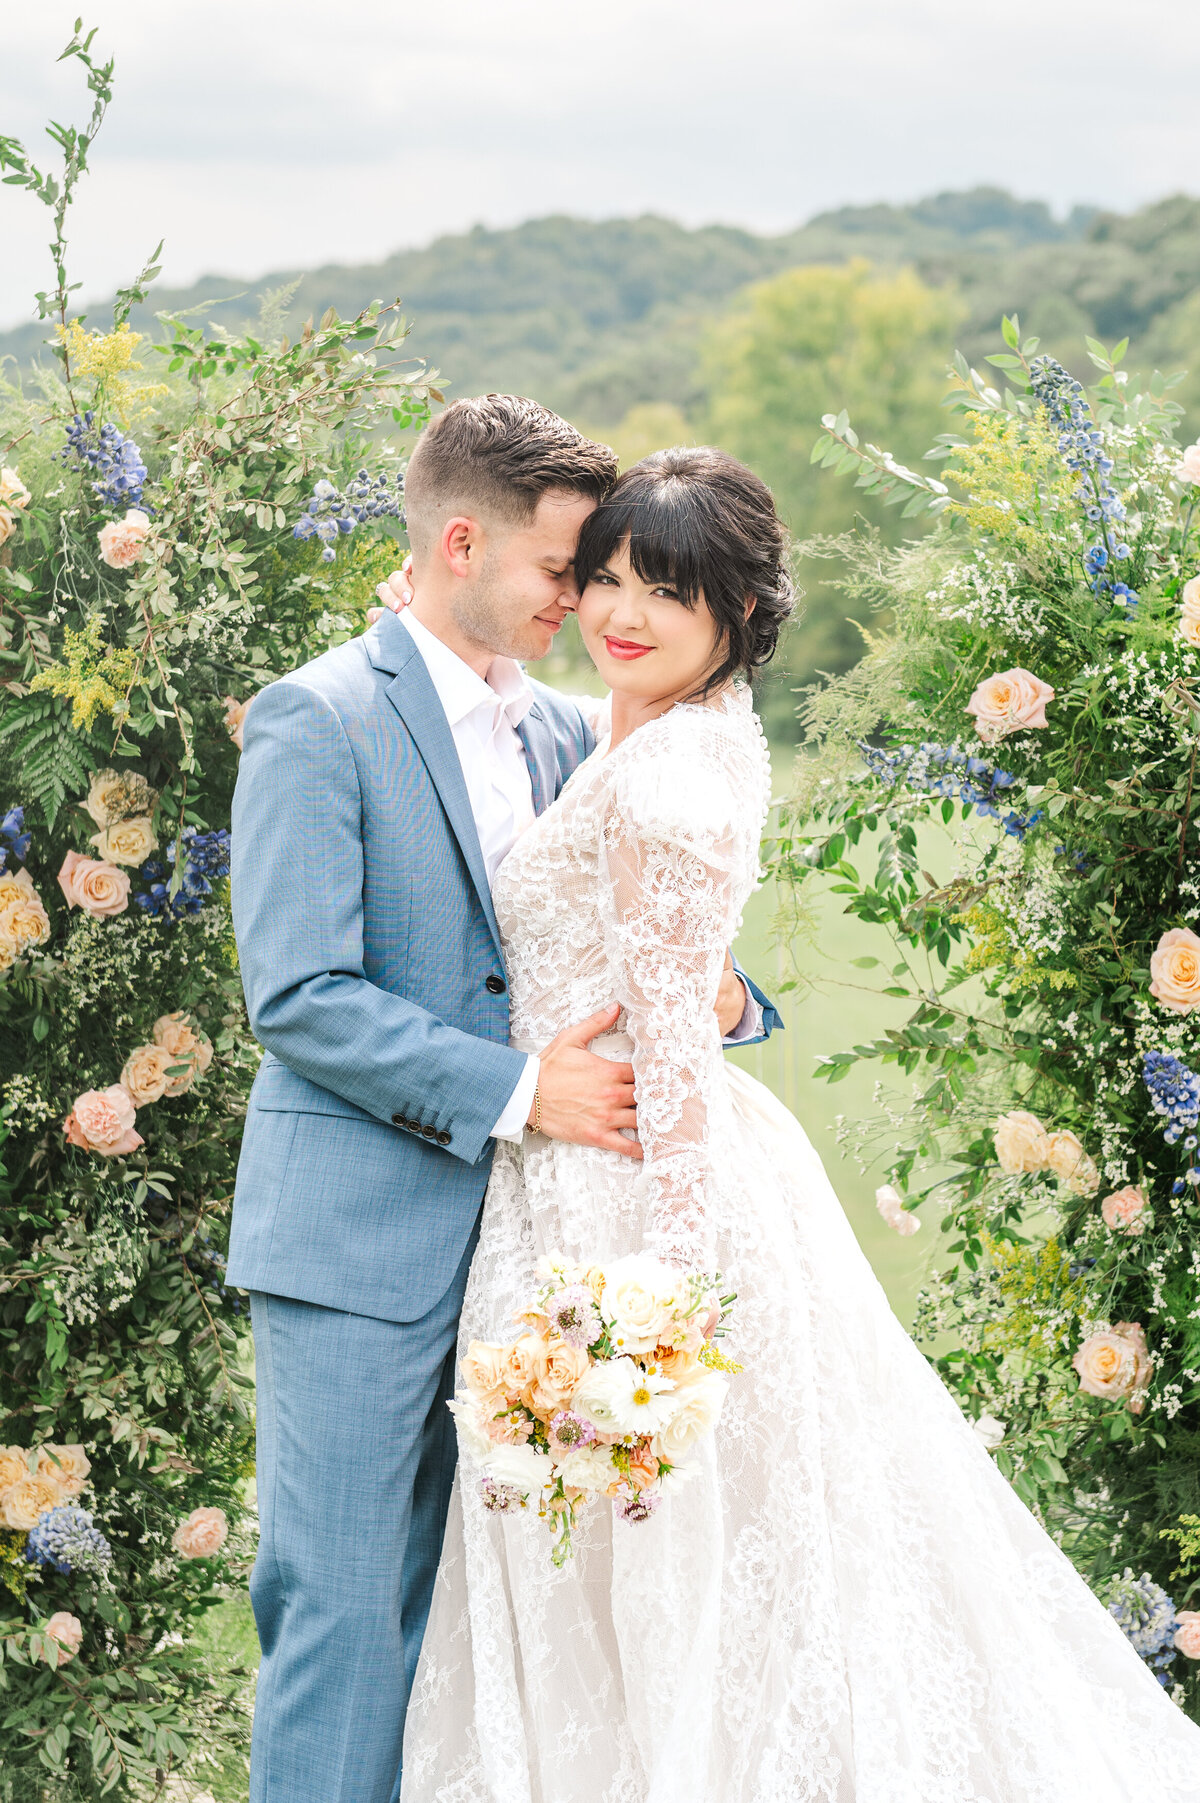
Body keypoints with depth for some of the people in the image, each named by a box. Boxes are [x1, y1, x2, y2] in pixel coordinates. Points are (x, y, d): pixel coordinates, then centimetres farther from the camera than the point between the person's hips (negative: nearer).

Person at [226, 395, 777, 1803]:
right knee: (339, 1605, -4)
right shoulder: (317, 721, -8)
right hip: (357, 1236, -7)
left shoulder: (563, 734, 13)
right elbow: (296, 996, -15)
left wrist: (719, 997, -2)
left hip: (510, 1236, 7)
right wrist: (514, 1088, -18)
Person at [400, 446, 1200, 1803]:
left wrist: (662, 1271, -21)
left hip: (623, 1183, -10)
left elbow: (667, 1030, -21)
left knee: (654, 1572, -1)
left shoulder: (663, 767, -18)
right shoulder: (694, 741, 12)